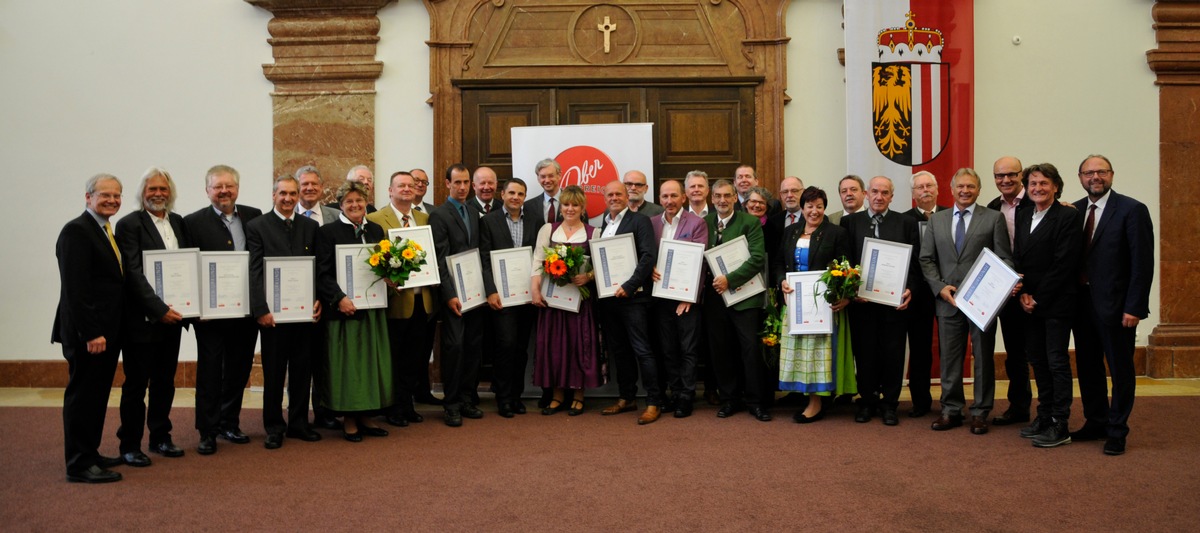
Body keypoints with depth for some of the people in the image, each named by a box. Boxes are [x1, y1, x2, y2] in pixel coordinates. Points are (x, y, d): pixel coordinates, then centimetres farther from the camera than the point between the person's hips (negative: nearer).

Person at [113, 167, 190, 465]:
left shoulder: (178, 222, 10)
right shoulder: (129, 225, -9)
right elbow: (134, 273, -17)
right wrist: (158, 307, -24)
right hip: (141, 317, -6)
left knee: (165, 380, 15)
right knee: (136, 383, 4)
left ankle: (160, 437, 28)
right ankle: (129, 446, 15)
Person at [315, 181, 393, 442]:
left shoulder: (376, 230, 11)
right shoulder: (328, 232, -3)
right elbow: (322, 274, -8)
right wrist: (339, 298, -19)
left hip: (373, 308, 5)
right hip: (343, 309, -5)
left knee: (372, 361, 8)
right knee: (346, 364, 1)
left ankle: (366, 416, 19)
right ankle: (348, 420, 11)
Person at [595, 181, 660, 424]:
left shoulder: (640, 221, -4)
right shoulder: (602, 224, 15)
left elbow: (649, 256, -14)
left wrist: (629, 286, -18)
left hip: (632, 296, -6)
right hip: (606, 296, 7)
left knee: (642, 349, -4)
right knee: (618, 350, 13)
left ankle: (654, 402, 2)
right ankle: (627, 397, 24)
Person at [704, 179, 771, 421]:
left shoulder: (750, 222, -2)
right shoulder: (704, 223, 9)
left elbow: (757, 259, -11)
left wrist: (730, 279, -17)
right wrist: (711, 280, -4)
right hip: (714, 295, 4)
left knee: (751, 348, -3)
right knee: (721, 349, 8)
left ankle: (756, 401, 10)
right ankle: (730, 399, 20)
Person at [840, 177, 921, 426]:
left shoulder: (906, 223, 6)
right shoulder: (850, 222, 6)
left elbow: (915, 262, 3)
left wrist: (909, 289, -11)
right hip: (861, 299, 0)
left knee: (893, 353, 5)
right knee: (864, 352, 7)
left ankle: (889, 404, 17)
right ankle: (867, 401, 20)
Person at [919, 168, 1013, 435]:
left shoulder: (994, 218, 2)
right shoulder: (936, 220, 10)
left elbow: (1005, 259, -2)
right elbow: (926, 259, 8)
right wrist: (940, 287, -6)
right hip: (948, 300, 2)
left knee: (983, 357, 6)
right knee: (949, 357, 8)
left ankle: (980, 412, 17)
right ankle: (951, 410, 18)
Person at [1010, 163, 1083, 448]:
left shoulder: (1068, 216, -9)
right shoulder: (1022, 216, 12)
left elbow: (1063, 264, -14)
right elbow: (1017, 258, 10)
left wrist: (1037, 298, -14)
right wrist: (1022, 293, -4)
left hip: (1056, 303, -7)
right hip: (1029, 302, 7)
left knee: (1057, 361, -3)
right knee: (1037, 360, 12)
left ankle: (1060, 425, 3)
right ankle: (1044, 416, 22)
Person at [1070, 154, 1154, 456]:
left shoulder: (1132, 210, -8)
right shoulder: (1074, 211, 8)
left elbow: (1142, 262, -11)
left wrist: (1134, 307, -15)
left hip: (1114, 306, -5)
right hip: (1082, 303, 5)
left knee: (1120, 369, 6)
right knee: (1088, 366, 14)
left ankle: (1117, 431, 17)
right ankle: (1095, 422, 29)